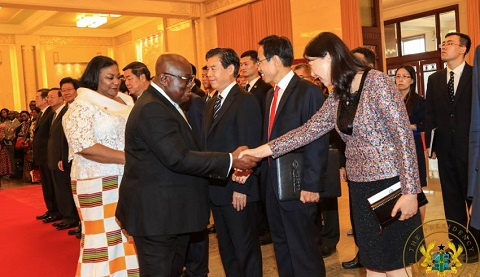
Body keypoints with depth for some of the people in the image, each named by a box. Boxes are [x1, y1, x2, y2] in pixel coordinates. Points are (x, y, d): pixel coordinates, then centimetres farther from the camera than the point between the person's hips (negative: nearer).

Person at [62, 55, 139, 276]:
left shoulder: (126, 101, 11)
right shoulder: (81, 107, -9)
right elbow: (85, 148, -19)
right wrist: (128, 158, -21)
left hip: (130, 180, 6)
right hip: (100, 185, -6)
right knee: (105, 238, 1)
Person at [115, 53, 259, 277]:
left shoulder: (164, 104, 13)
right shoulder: (152, 109, -20)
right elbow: (178, 158, -27)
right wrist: (230, 160, -25)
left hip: (171, 210, 10)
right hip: (156, 212, -10)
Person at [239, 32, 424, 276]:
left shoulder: (376, 82, -13)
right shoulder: (337, 96, 9)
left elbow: (403, 135, -16)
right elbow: (309, 130, 8)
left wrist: (410, 191, -18)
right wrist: (263, 150, 2)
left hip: (389, 185, -7)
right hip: (361, 188, 7)